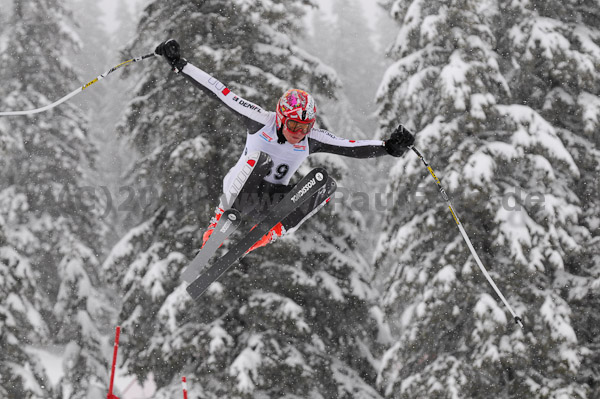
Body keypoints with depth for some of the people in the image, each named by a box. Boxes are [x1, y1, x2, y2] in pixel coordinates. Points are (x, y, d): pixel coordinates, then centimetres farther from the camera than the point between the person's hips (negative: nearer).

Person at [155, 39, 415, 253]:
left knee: (327, 184, -18)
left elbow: (353, 148, -8)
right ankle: (221, 217, -18)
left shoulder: (312, 139, -6)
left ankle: (272, 235, -18)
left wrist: (388, 147, -23)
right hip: (239, 193, -3)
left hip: (271, 203, 3)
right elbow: (219, 92, -16)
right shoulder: (262, 121, -16)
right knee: (260, 157, -34)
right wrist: (179, 65, -18)